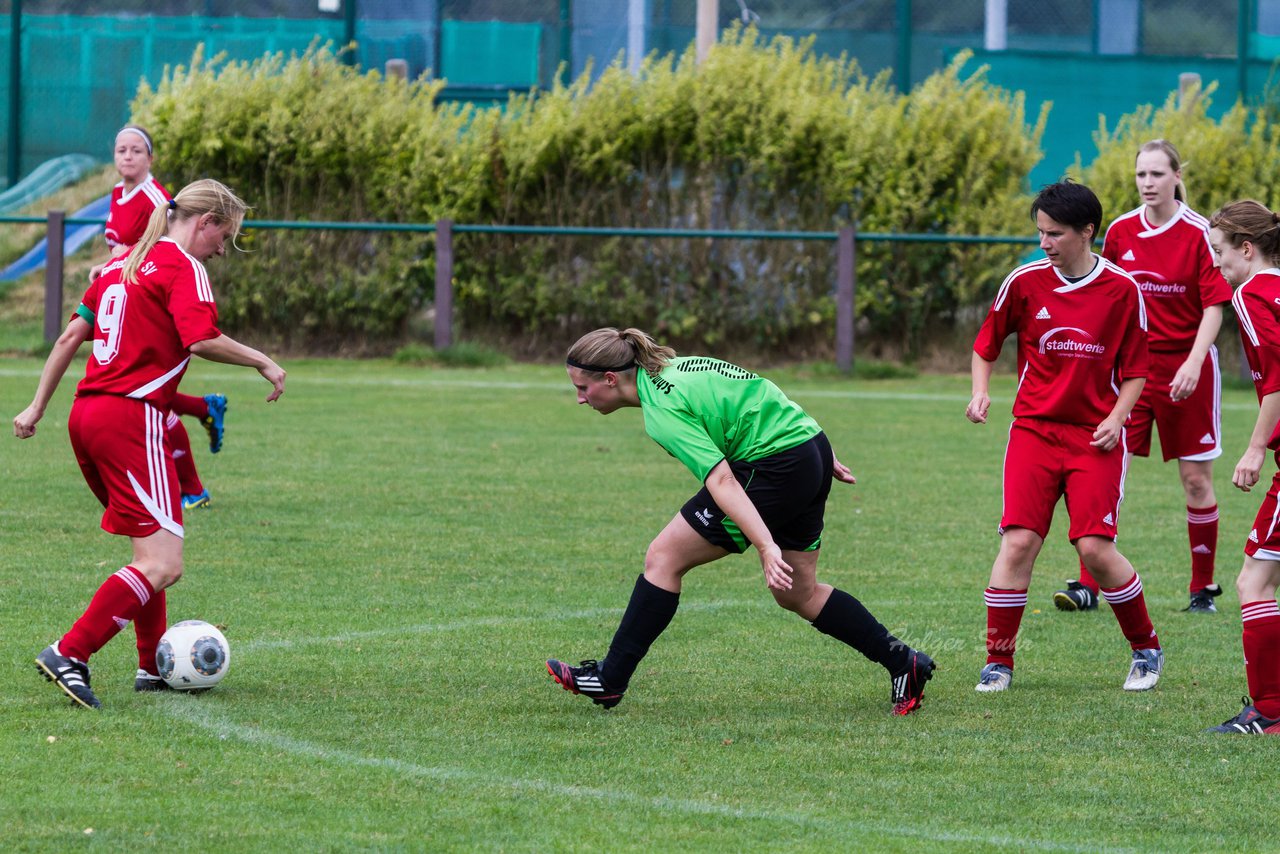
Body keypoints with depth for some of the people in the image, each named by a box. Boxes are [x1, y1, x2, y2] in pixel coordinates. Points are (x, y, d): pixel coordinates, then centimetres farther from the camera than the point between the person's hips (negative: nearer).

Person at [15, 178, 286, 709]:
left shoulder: (123, 264, 20)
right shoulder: (183, 268, -5)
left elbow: (71, 336, 22)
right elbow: (202, 341, -20)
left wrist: (37, 407, 26)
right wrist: (262, 362, -6)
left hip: (86, 414, 10)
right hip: (131, 418, -10)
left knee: (150, 550, 21)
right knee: (163, 565, -13)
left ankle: (153, 666, 25)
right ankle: (68, 655, -21)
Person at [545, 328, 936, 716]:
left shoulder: (663, 412, -18)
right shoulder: (672, 367, 11)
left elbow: (722, 482, -27)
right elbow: (756, 402, 19)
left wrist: (767, 546, -33)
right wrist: (822, 455, 26)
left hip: (777, 468, -10)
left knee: (665, 557, -4)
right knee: (797, 593, 18)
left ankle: (610, 680, 0)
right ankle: (903, 663, 21)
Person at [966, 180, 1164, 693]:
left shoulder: (1122, 290, -3)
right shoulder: (1024, 283, 0)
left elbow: (1134, 370, 6)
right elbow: (986, 345, 13)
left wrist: (1116, 418, -9)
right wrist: (980, 393, -4)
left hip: (1095, 437, -1)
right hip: (1034, 429, 1)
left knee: (1095, 548, -11)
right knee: (1018, 541, -12)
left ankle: (1146, 649, 11)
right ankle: (998, 661, -1)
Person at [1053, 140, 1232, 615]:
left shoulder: (1199, 233, -9)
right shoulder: (1120, 232, 3)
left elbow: (1215, 305, -11)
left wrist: (1193, 363, -22)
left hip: (1185, 368, -3)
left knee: (1196, 478, 3)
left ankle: (1203, 588, 17)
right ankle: (1088, 585, -7)